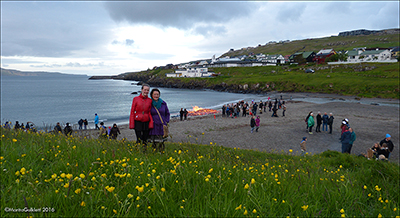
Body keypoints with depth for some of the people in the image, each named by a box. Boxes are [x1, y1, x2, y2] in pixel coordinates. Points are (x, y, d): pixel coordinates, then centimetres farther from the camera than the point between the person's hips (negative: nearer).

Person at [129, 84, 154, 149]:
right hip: (138, 121, -2)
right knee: (139, 140, -6)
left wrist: (151, 123, -3)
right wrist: (131, 124, -5)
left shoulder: (150, 100, 6)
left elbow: (150, 112, 8)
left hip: (146, 122, 2)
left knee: (145, 140, 7)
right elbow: (132, 111, 0)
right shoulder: (136, 99, 0)